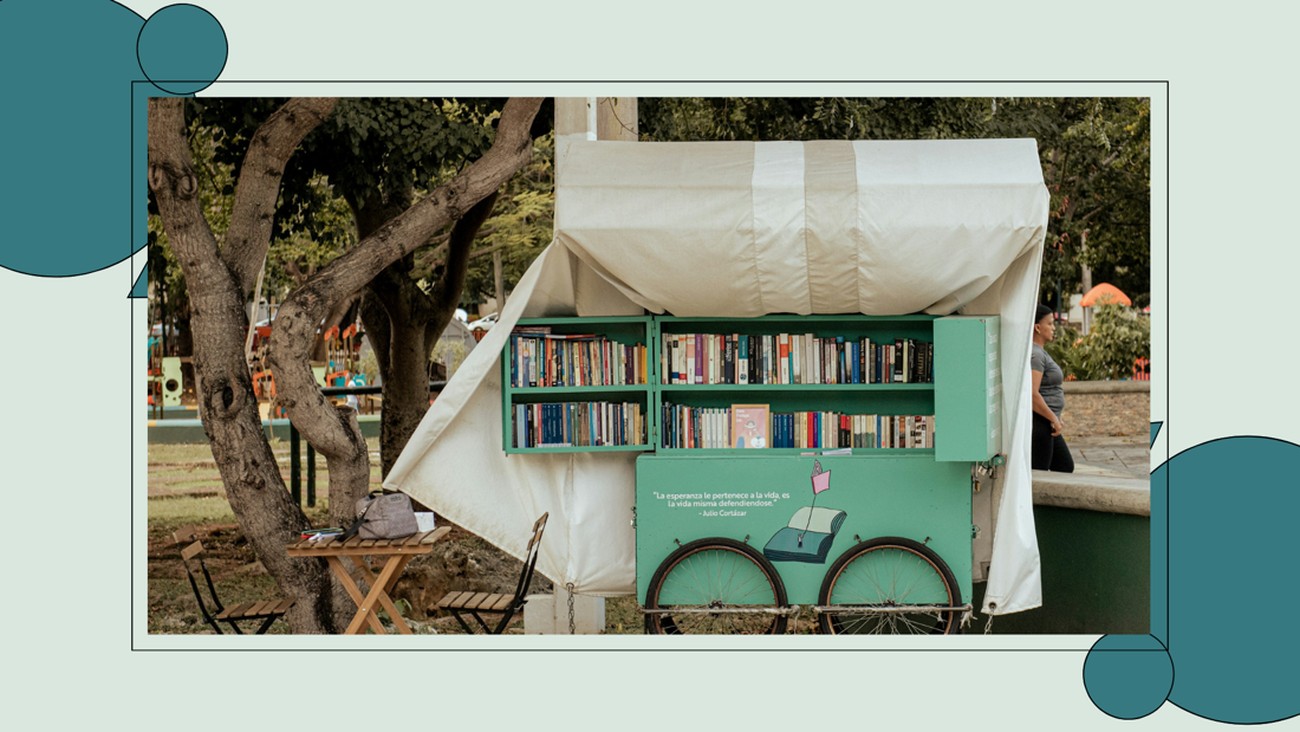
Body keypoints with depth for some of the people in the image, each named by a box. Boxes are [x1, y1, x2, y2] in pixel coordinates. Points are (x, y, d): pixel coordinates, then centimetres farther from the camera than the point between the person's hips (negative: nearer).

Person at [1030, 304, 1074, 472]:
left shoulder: (1040, 352, 16)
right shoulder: (1034, 355, -17)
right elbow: (1032, 394, -25)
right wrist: (1054, 419, -18)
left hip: (1046, 424, 11)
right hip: (1038, 423, -11)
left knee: (1065, 466, 15)